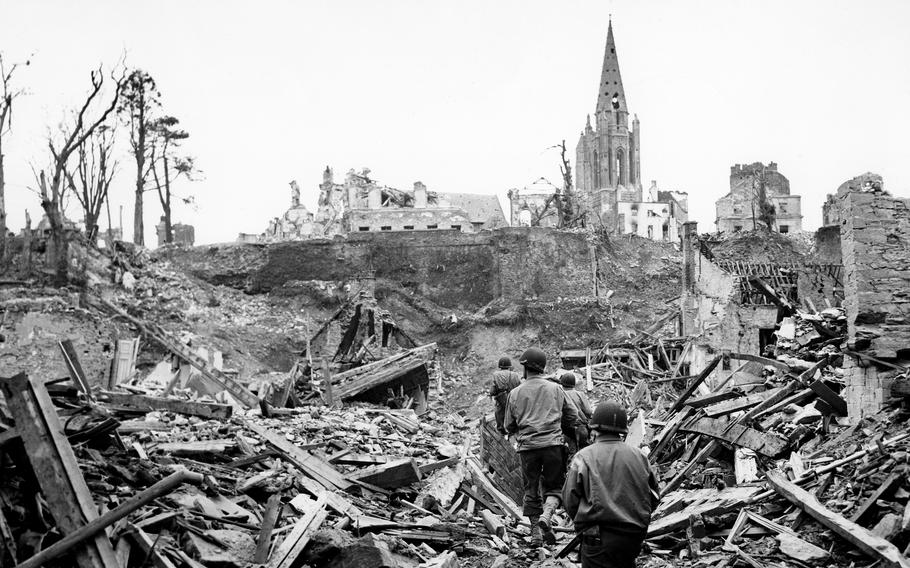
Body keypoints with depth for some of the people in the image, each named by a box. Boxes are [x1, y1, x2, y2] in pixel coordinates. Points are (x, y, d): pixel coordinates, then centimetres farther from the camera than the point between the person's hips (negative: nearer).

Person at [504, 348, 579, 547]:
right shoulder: (556, 389, 5)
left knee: (531, 490, 12)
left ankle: (535, 531, 12)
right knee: (553, 487, 10)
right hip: (553, 444, 0)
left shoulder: (516, 393, 3)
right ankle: (546, 516, -15)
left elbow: (509, 426, 10)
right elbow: (573, 418, 11)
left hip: (527, 446, 0)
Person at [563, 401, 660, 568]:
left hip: (598, 538, -4)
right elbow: (653, 497, 14)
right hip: (634, 537, 5)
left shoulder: (583, 457, -6)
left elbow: (570, 501, -3)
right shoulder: (638, 456, 6)